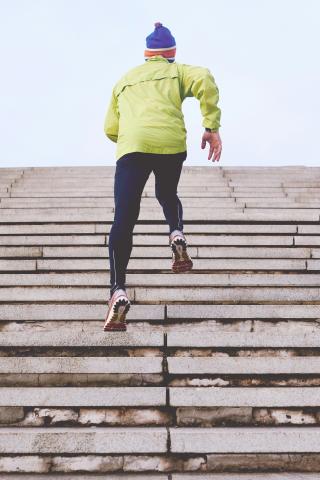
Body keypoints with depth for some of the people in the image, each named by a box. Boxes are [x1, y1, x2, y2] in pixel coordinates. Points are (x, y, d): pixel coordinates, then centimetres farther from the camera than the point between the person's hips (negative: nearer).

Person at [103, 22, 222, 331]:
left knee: (123, 221, -5)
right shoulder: (177, 72, 23)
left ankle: (118, 293, -20)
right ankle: (177, 236, 3)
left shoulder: (124, 80, 31)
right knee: (167, 195, 31)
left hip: (131, 145, 0)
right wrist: (212, 127, -1)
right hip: (171, 143, 0)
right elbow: (205, 80, 0)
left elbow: (111, 130, 28)